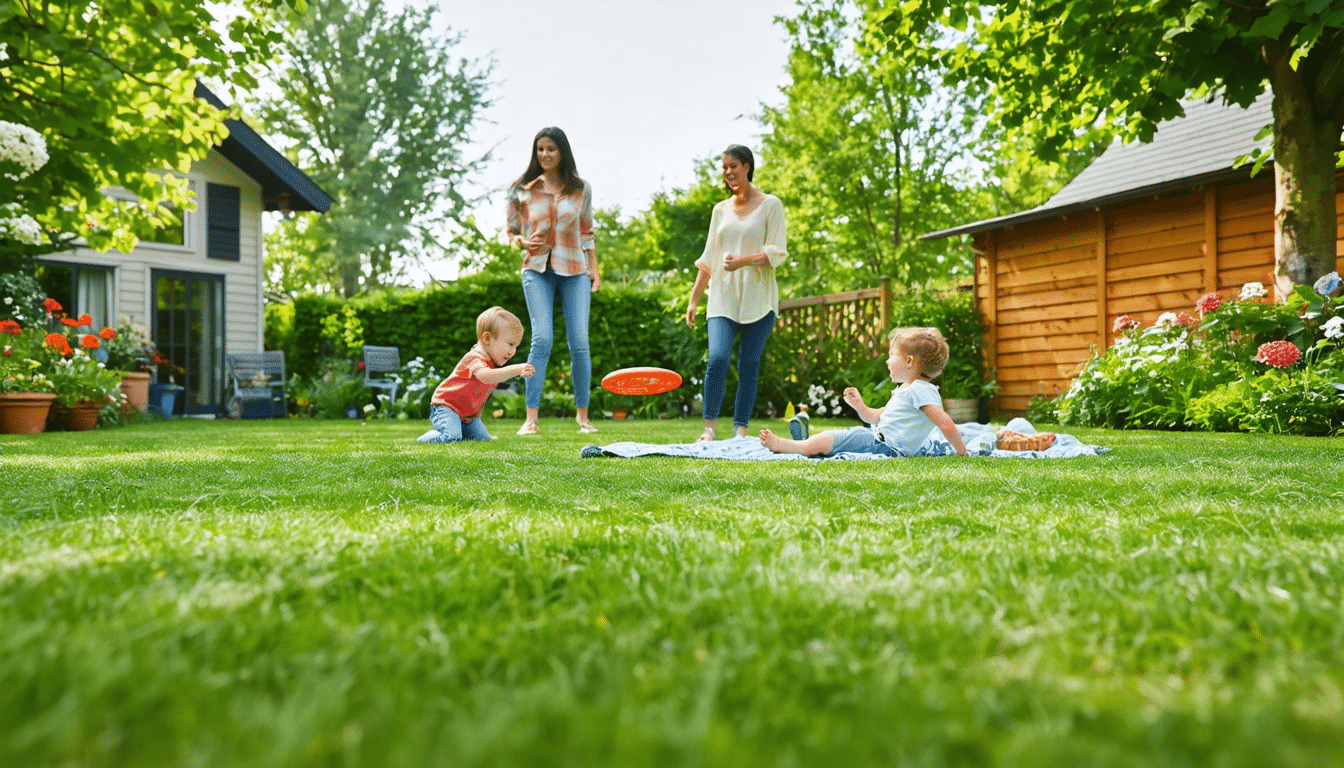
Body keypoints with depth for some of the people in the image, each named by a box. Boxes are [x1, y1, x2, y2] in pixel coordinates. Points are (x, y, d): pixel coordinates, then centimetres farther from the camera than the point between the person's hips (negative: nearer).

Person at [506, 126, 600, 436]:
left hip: (574, 271, 1)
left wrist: (594, 269, 8)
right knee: (542, 339, -14)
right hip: (537, 270, -1)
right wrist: (522, 241, -9)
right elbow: (511, 231, 13)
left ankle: (582, 414, 8)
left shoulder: (581, 189, 10)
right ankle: (531, 417, -10)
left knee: (579, 341, -5)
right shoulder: (522, 190, 6)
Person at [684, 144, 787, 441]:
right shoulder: (720, 209, 16)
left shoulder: (770, 205, 4)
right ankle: (710, 426, -7)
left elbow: (777, 253, -4)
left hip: (759, 298, -2)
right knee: (718, 358, -15)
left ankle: (741, 429, 6)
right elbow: (708, 260, 17)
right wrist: (693, 299, 13)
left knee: (749, 364, -2)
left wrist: (743, 261, -20)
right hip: (723, 297, 2)